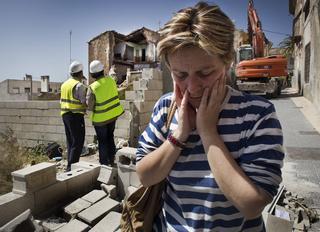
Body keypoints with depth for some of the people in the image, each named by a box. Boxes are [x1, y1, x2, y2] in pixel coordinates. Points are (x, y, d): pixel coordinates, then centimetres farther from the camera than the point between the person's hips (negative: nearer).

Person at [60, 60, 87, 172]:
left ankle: (70, 165, 22)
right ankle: (71, 166, -3)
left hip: (65, 115, 9)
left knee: (70, 141, 15)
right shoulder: (79, 85, -14)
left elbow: (62, 100, 15)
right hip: (76, 116, -9)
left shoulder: (65, 84, 13)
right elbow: (84, 101, -14)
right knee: (78, 142, -3)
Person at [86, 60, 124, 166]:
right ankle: (111, 160, 31)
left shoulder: (93, 87, -22)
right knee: (110, 137, 22)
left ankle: (104, 163, 21)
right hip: (113, 115, 5)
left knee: (102, 141, 11)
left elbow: (89, 106, -18)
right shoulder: (111, 80, -9)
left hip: (100, 118, -4)